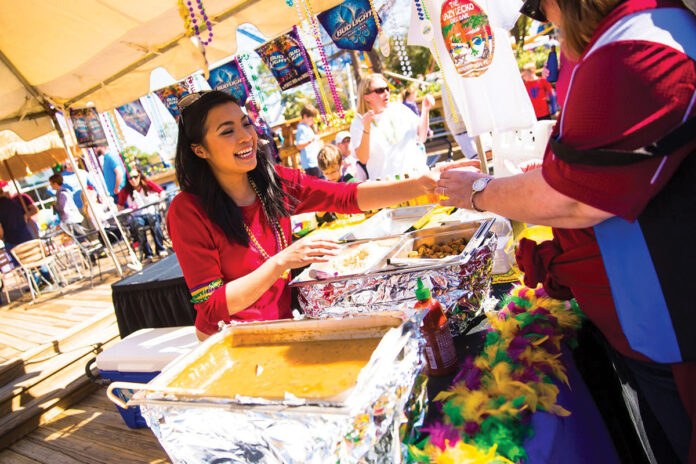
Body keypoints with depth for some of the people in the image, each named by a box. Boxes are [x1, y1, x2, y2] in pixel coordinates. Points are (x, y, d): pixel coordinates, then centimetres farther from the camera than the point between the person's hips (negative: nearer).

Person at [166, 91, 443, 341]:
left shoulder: (275, 182, -3)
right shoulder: (188, 211, -18)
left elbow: (349, 197, -12)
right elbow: (211, 307, -19)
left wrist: (423, 183, -25)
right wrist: (281, 262, -28)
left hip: (283, 325, 5)